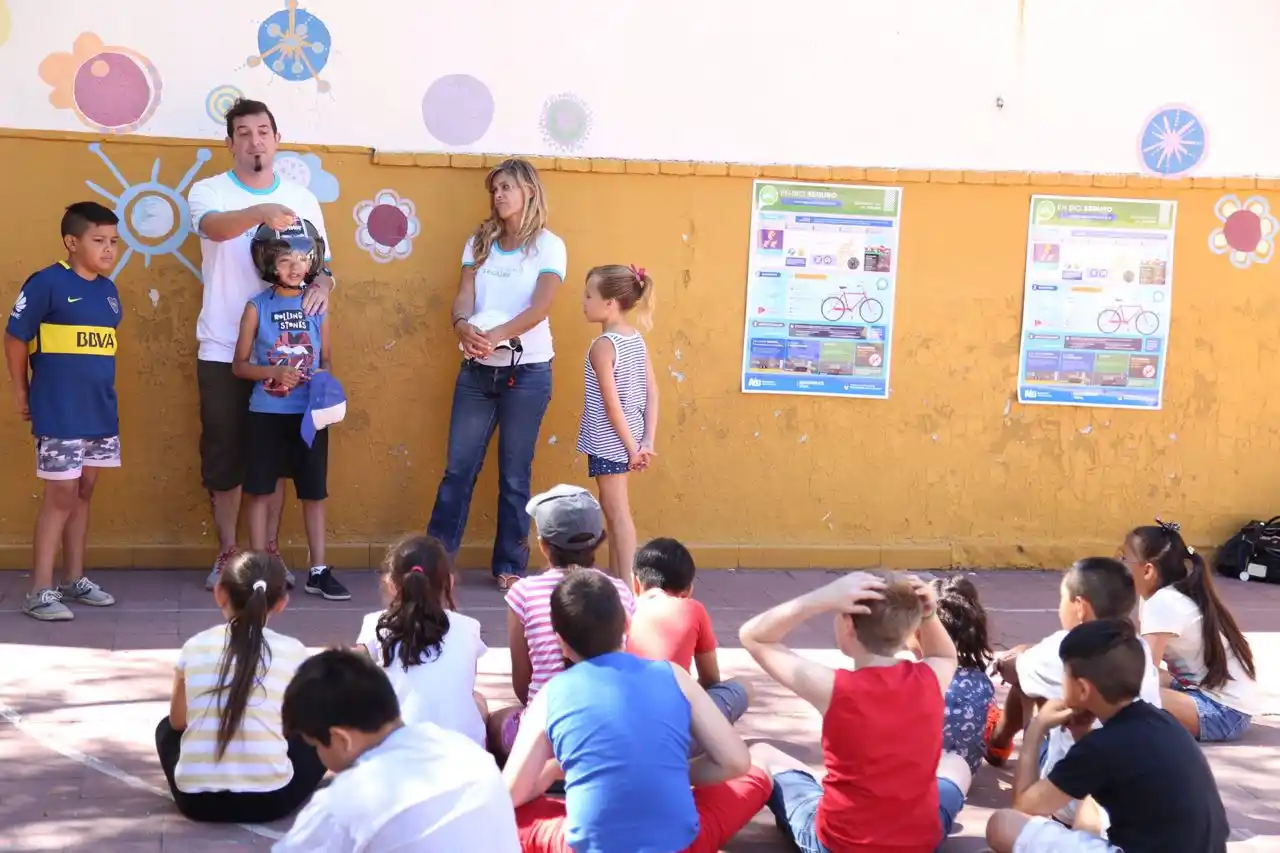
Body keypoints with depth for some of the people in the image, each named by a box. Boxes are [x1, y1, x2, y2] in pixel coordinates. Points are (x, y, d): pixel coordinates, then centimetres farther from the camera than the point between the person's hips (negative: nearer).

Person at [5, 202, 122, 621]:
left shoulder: (108, 289, 8)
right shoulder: (47, 283, -12)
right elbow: (15, 338, -7)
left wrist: (101, 391, 14)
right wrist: (22, 392, -1)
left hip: (101, 411, 7)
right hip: (60, 414, -7)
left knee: (83, 493, 13)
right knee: (61, 495, -4)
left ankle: (74, 579, 24)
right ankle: (40, 591, 4)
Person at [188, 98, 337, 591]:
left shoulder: (302, 199, 7)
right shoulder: (208, 191, -2)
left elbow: (321, 262, 7)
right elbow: (214, 226, -25)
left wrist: (322, 284, -18)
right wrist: (260, 211, -46)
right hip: (222, 351, -2)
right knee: (224, 453, 4)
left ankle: (271, 551, 17)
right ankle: (227, 553, 15)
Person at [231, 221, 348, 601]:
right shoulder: (258, 306, -3)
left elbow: (326, 360, 10)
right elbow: (239, 365, -1)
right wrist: (274, 373, -18)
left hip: (309, 413, 2)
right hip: (266, 413, -2)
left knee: (314, 492, 7)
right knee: (261, 492, 4)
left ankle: (318, 571, 14)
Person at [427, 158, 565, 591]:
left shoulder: (548, 246, -4)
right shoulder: (479, 242, 9)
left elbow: (539, 307, -16)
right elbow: (464, 295, -2)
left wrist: (495, 336, -31)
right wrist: (463, 327, -26)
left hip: (527, 371, -3)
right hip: (477, 370, 3)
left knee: (515, 474, 5)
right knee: (458, 468, 4)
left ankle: (510, 565, 14)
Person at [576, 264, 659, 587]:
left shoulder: (603, 345, -17)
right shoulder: (636, 340, 6)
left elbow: (612, 404, -19)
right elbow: (652, 393, 6)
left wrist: (631, 447, -13)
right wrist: (647, 441, 5)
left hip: (609, 441, -8)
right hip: (623, 439, 8)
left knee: (617, 513, -2)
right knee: (613, 511, 16)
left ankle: (627, 585, 1)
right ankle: (616, 579, 22)